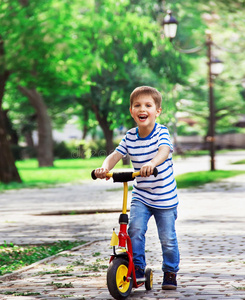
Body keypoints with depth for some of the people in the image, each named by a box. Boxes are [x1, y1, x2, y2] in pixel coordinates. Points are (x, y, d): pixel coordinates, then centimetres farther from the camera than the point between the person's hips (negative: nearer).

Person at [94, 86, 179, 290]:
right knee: (135, 229, -18)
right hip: (141, 196, 3)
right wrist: (105, 167, -30)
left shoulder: (161, 132, -15)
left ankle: (170, 272, 25)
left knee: (168, 239, 4)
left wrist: (152, 163, -56)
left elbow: (164, 150, -34)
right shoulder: (130, 137, -3)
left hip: (165, 198, -3)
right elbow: (115, 155, -7)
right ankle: (138, 268, -2)